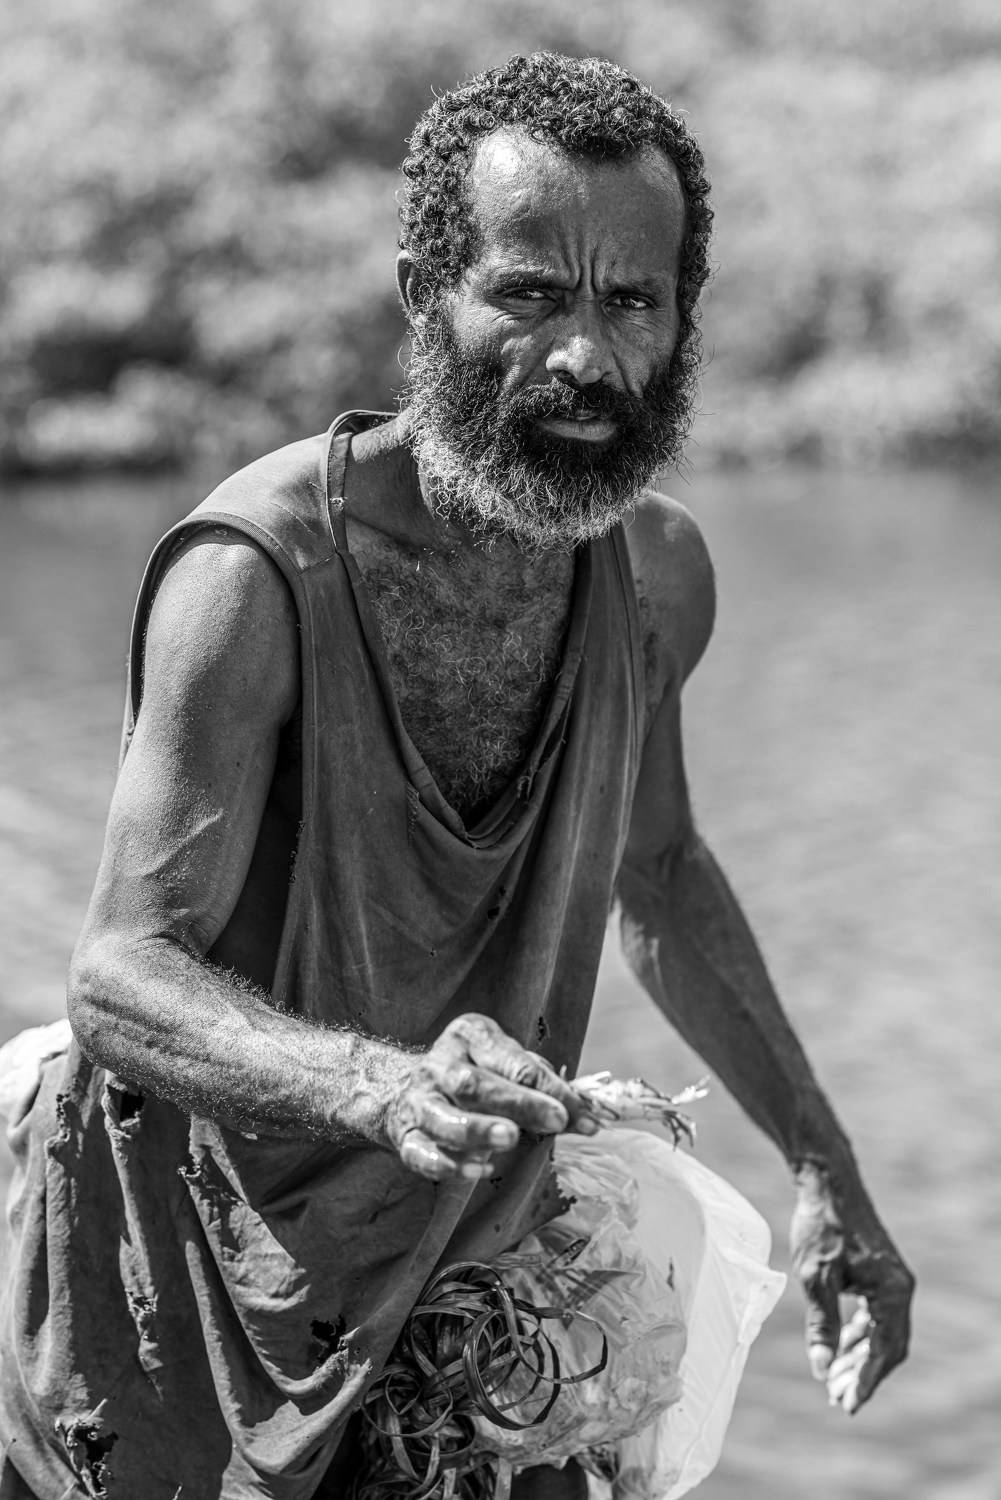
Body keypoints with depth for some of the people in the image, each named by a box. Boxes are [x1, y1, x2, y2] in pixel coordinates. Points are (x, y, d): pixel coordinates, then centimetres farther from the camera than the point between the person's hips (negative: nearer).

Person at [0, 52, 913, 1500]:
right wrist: (392, 1089, -46)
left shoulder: (657, 569, -5)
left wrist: (824, 1169, 12)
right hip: (201, 1264, -5)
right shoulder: (258, 571, -25)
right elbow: (122, 970, -28)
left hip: (474, 1256, 5)